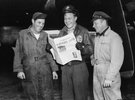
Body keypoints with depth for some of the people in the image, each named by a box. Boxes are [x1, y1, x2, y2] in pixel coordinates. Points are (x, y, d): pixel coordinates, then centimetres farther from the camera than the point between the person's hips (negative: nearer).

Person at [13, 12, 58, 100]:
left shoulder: (45, 35, 9)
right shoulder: (22, 34, 4)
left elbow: (49, 53, 13)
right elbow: (18, 53, 3)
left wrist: (54, 70, 8)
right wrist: (19, 70, -4)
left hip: (45, 70, 1)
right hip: (29, 71, -1)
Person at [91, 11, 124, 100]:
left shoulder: (114, 37, -10)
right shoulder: (97, 38, 16)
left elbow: (117, 61, -17)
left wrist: (109, 78, -20)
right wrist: (92, 59, 3)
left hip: (109, 74, -8)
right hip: (96, 73, 8)